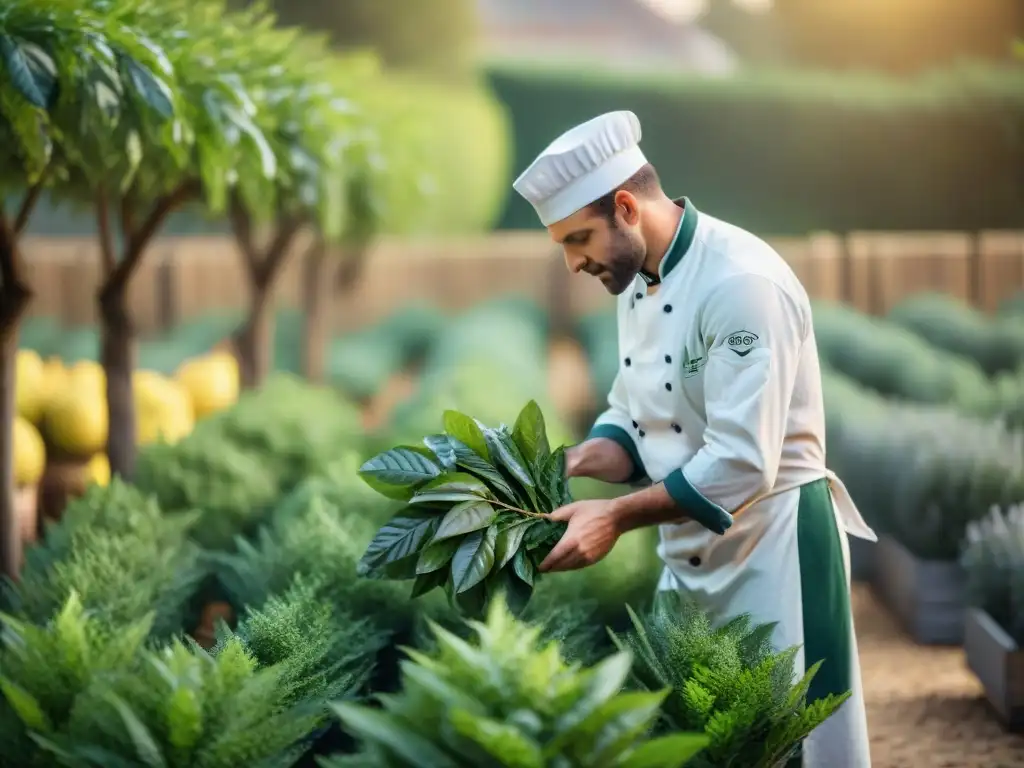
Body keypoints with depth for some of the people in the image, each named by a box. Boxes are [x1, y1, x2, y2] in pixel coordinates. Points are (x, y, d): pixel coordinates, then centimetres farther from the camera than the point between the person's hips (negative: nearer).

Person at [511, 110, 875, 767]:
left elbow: (742, 463, -26)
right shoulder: (639, 279, 6)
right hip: (688, 548, 9)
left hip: (771, 540, -9)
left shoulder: (742, 282, -23)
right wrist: (571, 467, -6)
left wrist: (617, 517, -25)